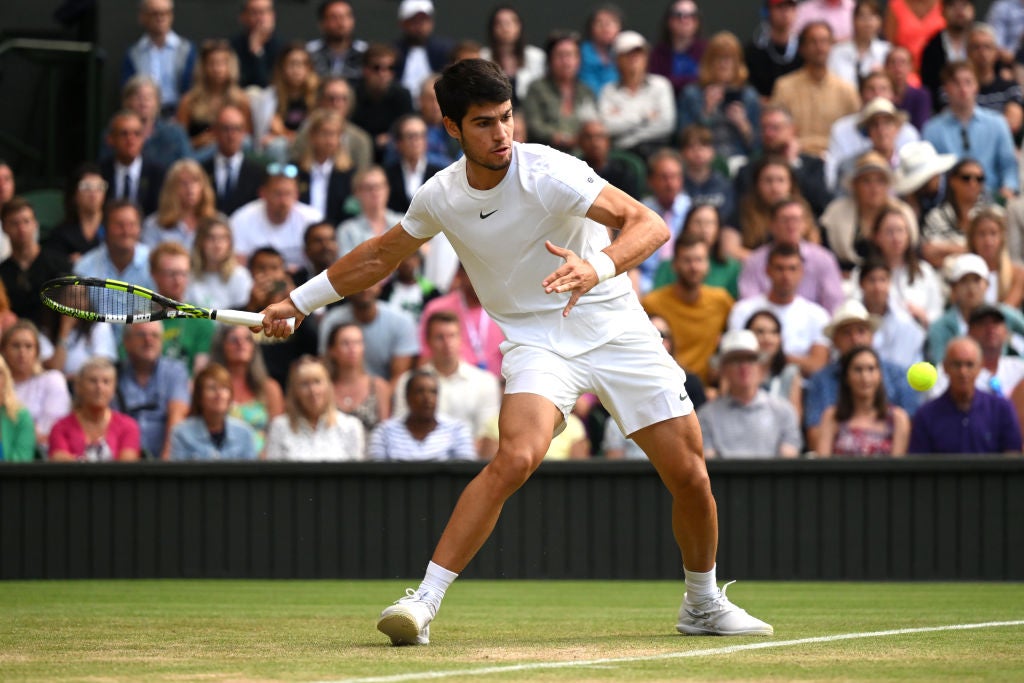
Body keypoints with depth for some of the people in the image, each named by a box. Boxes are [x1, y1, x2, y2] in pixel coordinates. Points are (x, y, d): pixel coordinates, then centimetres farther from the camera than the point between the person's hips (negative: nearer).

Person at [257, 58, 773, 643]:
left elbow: (651, 225, -27)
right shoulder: (441, 198, -6)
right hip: (538, 341, 1)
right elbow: (380, 256, 14)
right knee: (514, 459, -27)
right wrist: (299, 302, 17)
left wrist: (599, 268, -46)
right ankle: (424, 602, -25)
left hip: (616, 329, -1)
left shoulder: (550, 173, -20)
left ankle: (704, 605, 25)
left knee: (689, 475, -1)